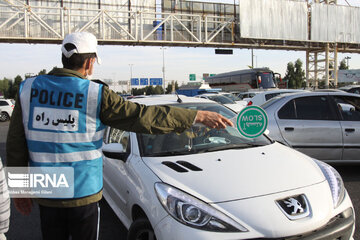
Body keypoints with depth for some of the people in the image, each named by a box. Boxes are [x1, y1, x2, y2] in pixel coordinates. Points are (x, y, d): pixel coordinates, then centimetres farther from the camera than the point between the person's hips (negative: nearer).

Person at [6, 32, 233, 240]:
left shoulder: (28, 89, -2)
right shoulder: (96, 94, -14)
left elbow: (16, 144, 3)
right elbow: (145, 117, -15)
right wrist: (198, 116, -10)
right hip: (84, 196, -3)